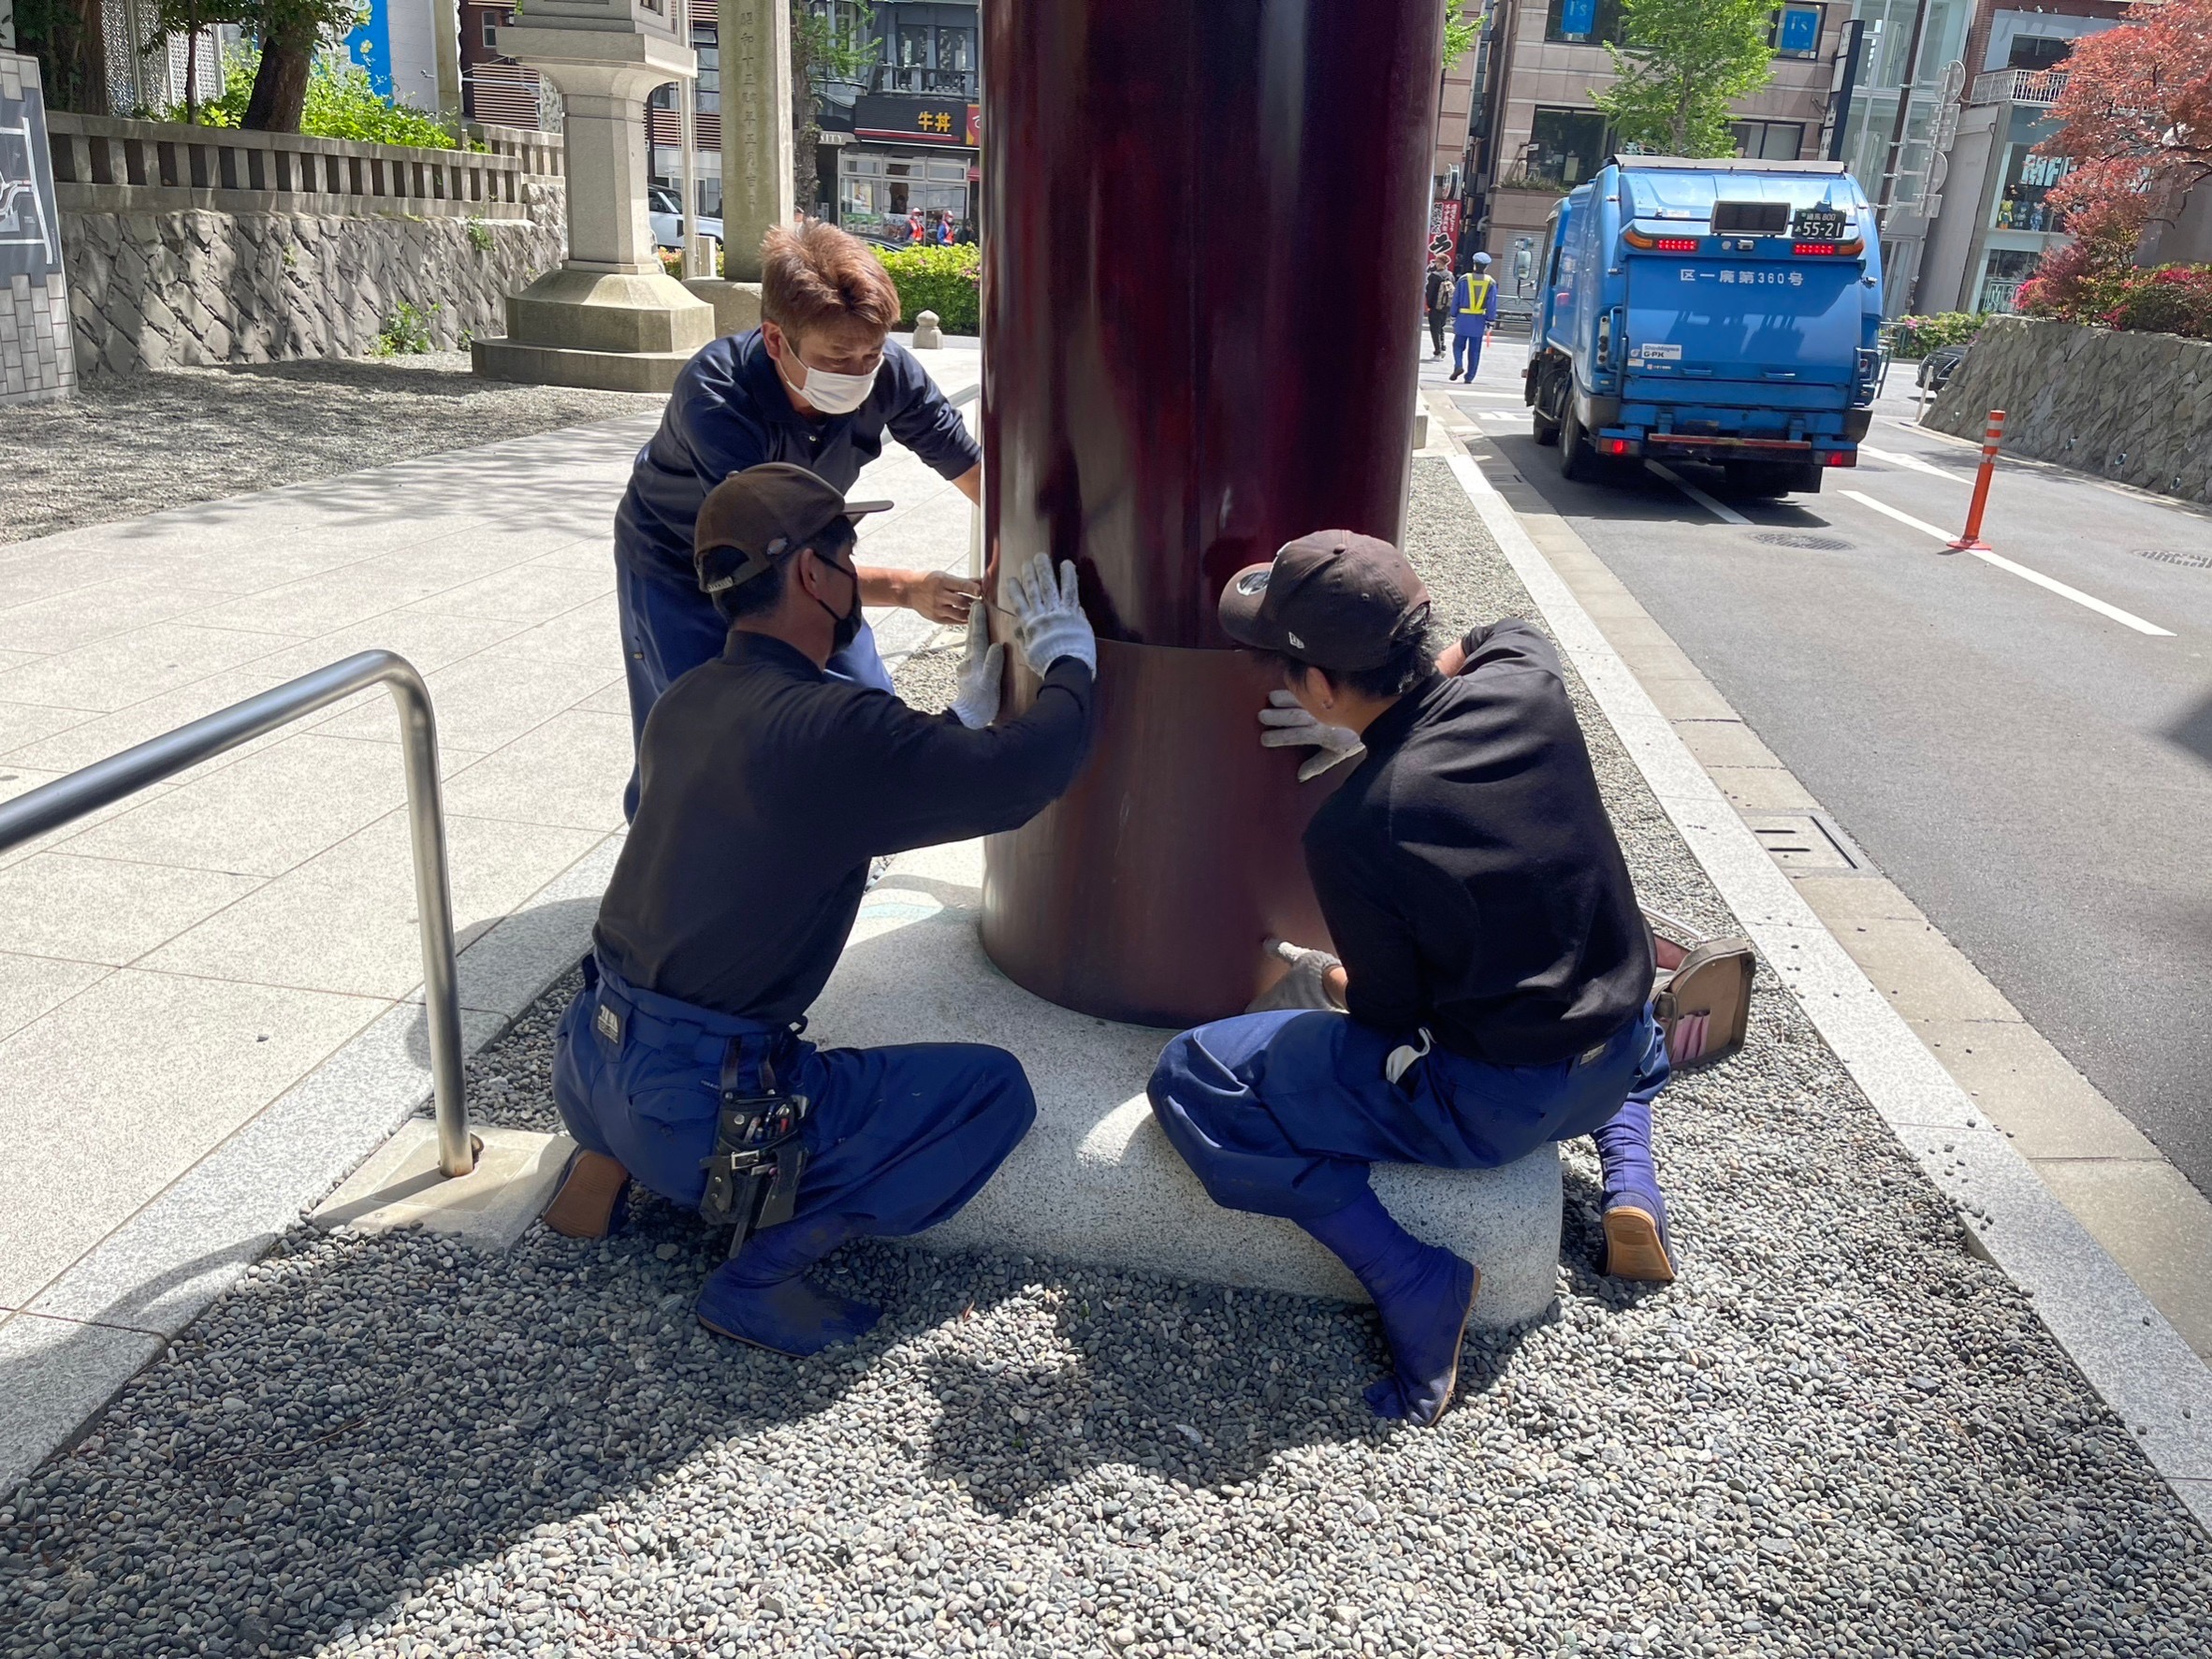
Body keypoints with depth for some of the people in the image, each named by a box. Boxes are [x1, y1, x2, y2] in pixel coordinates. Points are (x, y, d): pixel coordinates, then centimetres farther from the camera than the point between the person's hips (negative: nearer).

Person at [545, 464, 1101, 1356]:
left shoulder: (685, 703, 5)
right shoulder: (833, 727, -21)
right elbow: (1026, 772, -13)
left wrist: (962, 715, 20)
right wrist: (1070, 658, 4)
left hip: (583, 1067, 8)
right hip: (697, 1119, -8)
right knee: (996, 1088, 1)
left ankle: (607, 1160, 18)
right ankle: (768, 1266, -6)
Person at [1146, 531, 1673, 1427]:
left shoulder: (1349, 833, -23)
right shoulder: (1528, 677, -10)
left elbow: (1389, 1014, -12)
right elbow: (1499, 634, 16)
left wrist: (1328, 979, 10)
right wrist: (1368, 728, 11)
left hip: (1487, 1104, -6)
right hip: (1613, 1067, 7)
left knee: (1191, 1080, -3)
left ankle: (1420, 1285, -8)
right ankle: (1631, 1181, 20)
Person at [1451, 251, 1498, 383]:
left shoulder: (1464, 279, -2)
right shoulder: (1491, 282, 0)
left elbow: (1456, 299, 0)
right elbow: (1492, 304, -1)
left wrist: (1453, 317, 7)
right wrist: (1490, 323, 4)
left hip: (1463, 318, -1)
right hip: (1479, 320, 1)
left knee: (1458, 345, 11)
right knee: (1474, 350, 7)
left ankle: (1458, 365, -15)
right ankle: (1470, 377, 8)